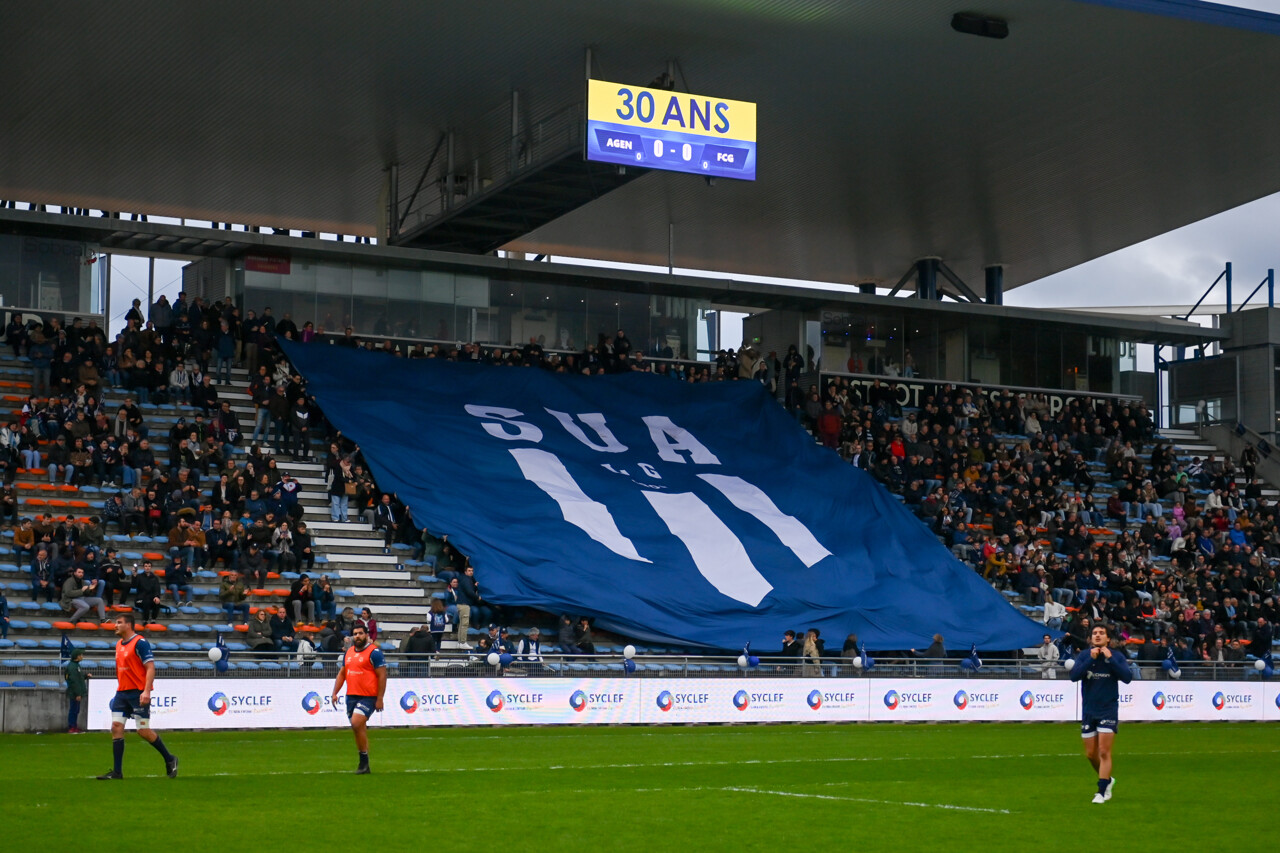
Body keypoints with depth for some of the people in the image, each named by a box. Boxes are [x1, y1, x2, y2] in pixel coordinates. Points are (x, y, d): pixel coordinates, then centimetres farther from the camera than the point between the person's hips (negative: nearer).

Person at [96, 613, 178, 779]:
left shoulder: (140, 642, -12)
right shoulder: (119, 644, 14)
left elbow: (150, 667, -17)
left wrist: (146, 691, -25)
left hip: (138, 693, -8)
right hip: (121, 693, 8)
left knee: (143, 731, -5)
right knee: (116, 728, -2)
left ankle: (169, 759, 13)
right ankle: (117, 772, -1)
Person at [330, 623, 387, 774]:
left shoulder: (374, 652, -8)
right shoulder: (349, 652, 14)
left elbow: (382, 675, -10)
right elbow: (342, 673, 22)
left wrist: (379, 699, -14)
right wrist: (335, 693, 13)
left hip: (368, 697, -7)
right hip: (351, 696, 7)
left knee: (357, 723, -21)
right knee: (359, 728, 11)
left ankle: (364, 760, -11)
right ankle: (364, 765, 19)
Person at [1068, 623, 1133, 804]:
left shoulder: (1117, 656, -4)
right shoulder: (1084, 655, 0)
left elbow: (1127, 677, -18)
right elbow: (1074, 676, -14)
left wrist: (1110, 658, -22)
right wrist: (1091, 659, -21)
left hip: (1108, 710, -3)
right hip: (1088, 711, 3)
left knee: (1104, 752, -10)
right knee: (1091, 754, 10)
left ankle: (1102, 791, -6)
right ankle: (1108, 779, 35)